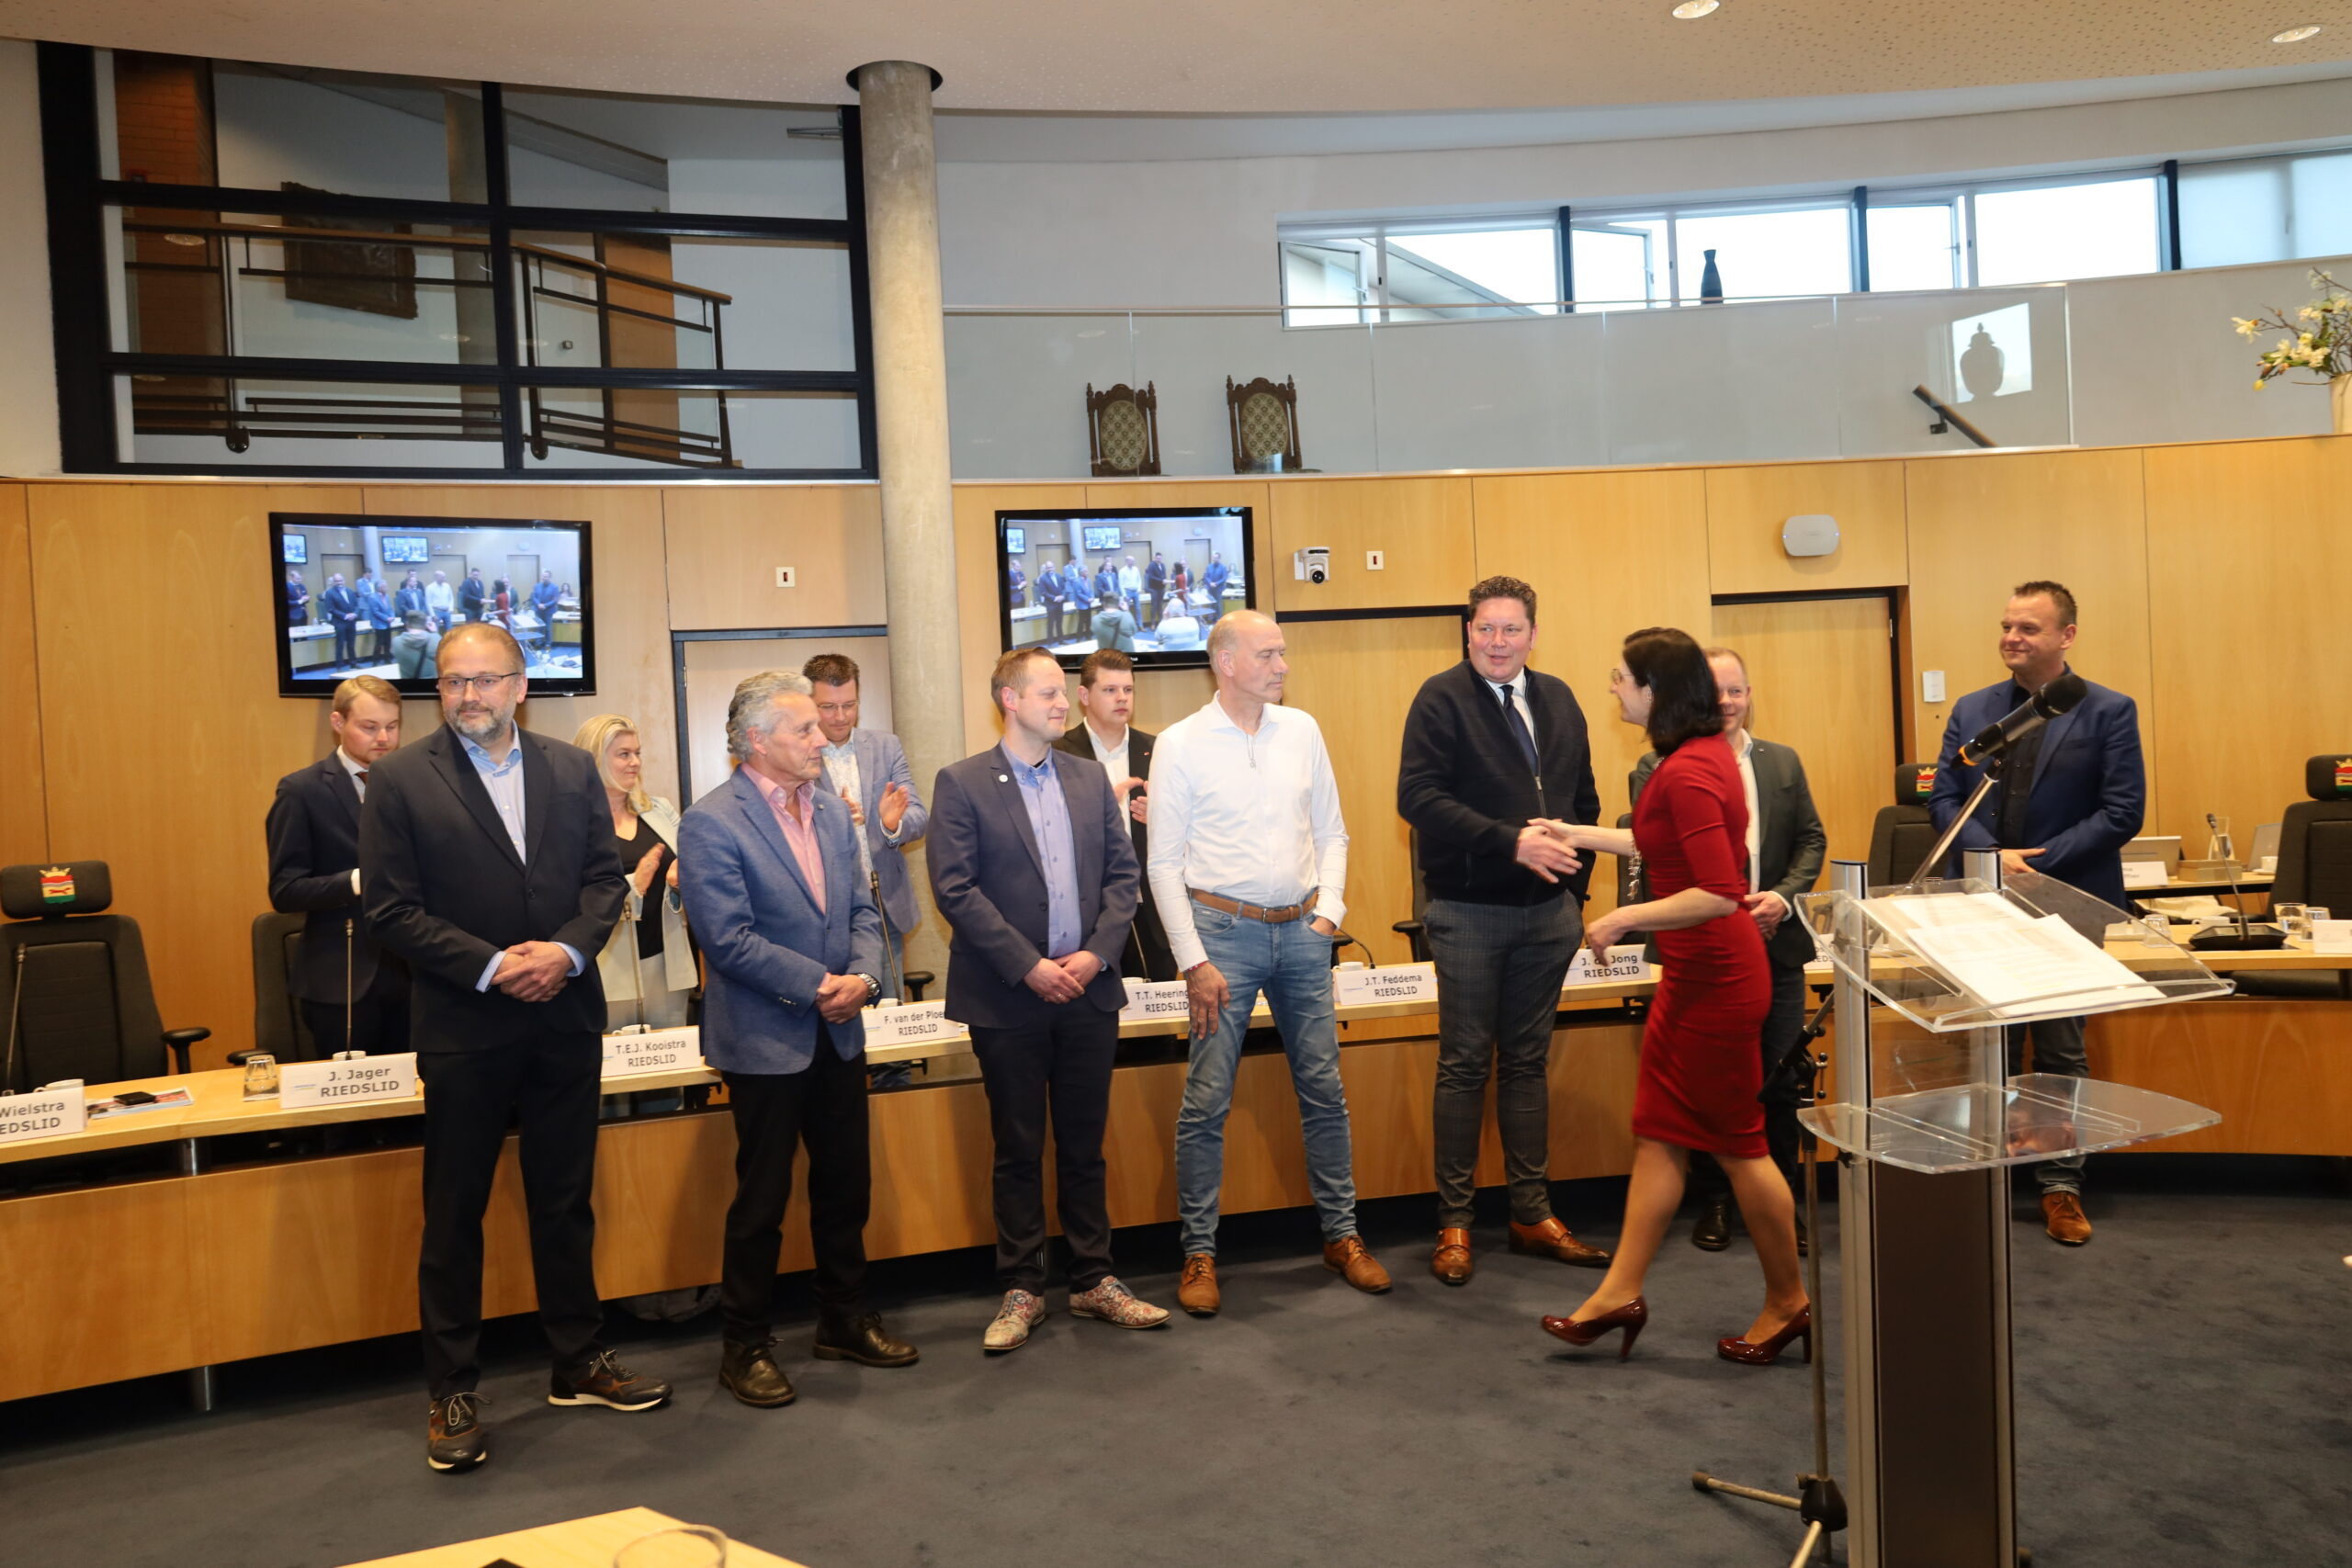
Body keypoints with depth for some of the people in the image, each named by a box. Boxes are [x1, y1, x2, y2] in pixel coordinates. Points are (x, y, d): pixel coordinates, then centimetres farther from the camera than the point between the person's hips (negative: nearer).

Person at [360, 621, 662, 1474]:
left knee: (566, 1200, 14)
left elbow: (605, 876, 5)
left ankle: (578, 1363, 29)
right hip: (463, 1027, -3)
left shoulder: (573, 769, 6)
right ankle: (452, 1394, 20)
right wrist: (491, 967, -17)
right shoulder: (401, 780, -4)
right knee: (454, 1213, 7)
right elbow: (392, 909, -8)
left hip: (564, 1018, 3)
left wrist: (567, 949, -13)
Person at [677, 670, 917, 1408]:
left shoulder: (832, 812, 8)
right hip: (765, 1040, -6)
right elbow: (728, 938, -19)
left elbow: (862, 909, 9)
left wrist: (863, 976, -10)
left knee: (846, 1184, 15)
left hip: (839, 1034, 7)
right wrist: (819, 984, -18)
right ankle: (745, 1346, 22)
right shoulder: (711, 822, -14)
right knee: (762, 1200, 5)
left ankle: (846, 1320, 33)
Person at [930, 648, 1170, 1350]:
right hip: (1007, 1000, -3)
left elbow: (1123, 871, 8)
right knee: (1018, 1151, 7)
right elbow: (955, 888, -10)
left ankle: (1094, 1281, 24)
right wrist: (1028, 966, -15)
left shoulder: (1091, 778, 10)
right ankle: (1021, 1291, 20)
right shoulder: (962, 783, -4)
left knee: (1085, 1147, 12)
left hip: (1088, 991, 4)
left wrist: (1097, 953, -7)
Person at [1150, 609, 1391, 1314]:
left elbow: (1331, 833, 13)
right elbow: (1165, 864, -5)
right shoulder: (1181, 744, -5)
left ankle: (1341, 1235, 24)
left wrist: (1329, 909, -1)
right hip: (1225, 928, -3)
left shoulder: (1301, 730, 6)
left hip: (1300, 931, 4)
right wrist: (1194, 962, -10)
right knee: (1206, 1101, 0)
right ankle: (1199, 1255, 13)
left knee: (1324, 1089, 10)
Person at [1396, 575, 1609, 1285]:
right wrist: (1511, 842, -21)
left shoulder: (1558, 700, 11)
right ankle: (1454, 1224, 11)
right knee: (1465, 1066, 2)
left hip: (1547, 910, 5)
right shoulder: (1442, 698, -6)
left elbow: (1584, 800, 17)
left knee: (1528, 1062, 12)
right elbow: (1418, 796, -17)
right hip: (1470, 912, -5)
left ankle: (1533, 1214, 21)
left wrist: (1576, 882, 8)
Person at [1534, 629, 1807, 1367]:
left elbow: (1720, 893, -28)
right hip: (1694, 972, 10)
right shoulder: (1703, 754, 8)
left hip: (1715, 974, -10)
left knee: (1737, 1141, 5)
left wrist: (1625, 918, -19)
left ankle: (1788, 1305, 23)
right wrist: (1584, 834, 28)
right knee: (1659, 1132, 13)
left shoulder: (1689, 772, -23)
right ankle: (1620, 1292, 21)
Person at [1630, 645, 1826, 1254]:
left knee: (1779, 1081, 7)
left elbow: (1811, 839, 10)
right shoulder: (1658, 768, -2)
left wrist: (1783, 897, -8)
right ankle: (1713, 1202, 21)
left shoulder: (1783, 762, 11)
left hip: (1775, 947, 3)